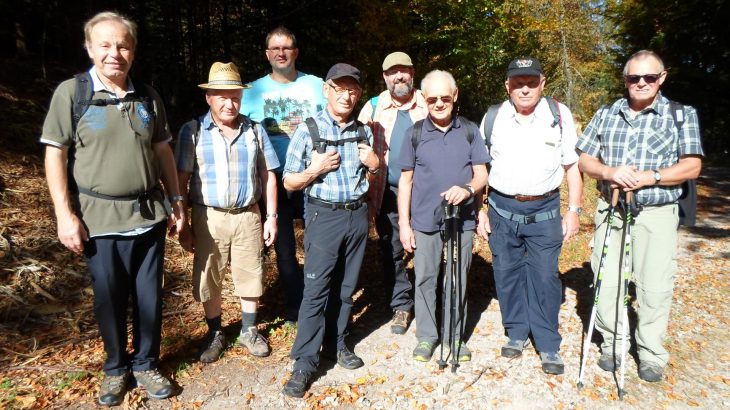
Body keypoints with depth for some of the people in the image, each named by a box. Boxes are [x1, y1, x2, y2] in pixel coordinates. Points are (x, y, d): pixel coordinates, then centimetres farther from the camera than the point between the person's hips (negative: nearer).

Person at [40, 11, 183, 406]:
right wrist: (65, 215, -11)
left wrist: (176, 201, 10)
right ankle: (116, 368, 32)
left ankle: (145, 364, 31)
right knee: (110, 300, 11)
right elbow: (55, 155, -5)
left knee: (149, 297, 11)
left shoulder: (148, 97, 6)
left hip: (148, 217, 3)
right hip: (100, 221, -3)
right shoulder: (70, 92, -4)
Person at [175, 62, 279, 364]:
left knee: (250, 277, 10)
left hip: (248, 216, 2)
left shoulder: (255, 131, 4)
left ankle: (249, 330, 30)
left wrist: (271, 216, 4)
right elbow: (181, 180, -3)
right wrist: (183, 224, -4)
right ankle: (215, 334, 30)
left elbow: (267, 176, 7)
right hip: (209, 218, -1)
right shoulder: (193, 131, -3)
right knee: (209, 280, 10)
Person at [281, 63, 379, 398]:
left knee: (345, 287, 13)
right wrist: (315, 169, -20)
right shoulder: (308, 130, -6)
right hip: (324, 216, -4)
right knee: (316, 289, -4)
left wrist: (375, 164, -4)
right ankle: (305, 361, 5)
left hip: (357, 215, 4)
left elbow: (374, 175, 18)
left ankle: (336, 344, 29)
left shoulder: (364, 131, 7)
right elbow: (289, 182, -3)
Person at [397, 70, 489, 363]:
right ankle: (426, 336, 24)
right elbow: (405, 180, 3)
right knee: (425, 279, 7)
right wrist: (403, 224, -1)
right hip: (424, 222, 0)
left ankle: (455, 335, 25)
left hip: (462, 220, 0)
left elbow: (482, 174, 3)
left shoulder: (469, 131, 3)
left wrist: (468, 189, -21)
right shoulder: (414, 133, 1)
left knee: (457, 281, 9)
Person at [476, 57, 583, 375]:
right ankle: (517, 334, 27)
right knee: (507, 274, 8)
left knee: (544, 277, -1)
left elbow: (572, 165, 4)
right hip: (502, 209, 2)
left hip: (544, 210, -1)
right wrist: (480, 210, 4)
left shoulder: (559, 114, -1)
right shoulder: (493, 118, 3)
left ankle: (549, 345, 14)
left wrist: (573, 210, 0)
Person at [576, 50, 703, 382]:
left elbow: (691, 166, -3)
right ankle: (612, 344, 26)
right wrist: (609, 172, -14)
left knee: (654, 288, 1)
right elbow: (584, 160, 6)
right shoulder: (606, 114, 9)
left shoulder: (682, 115, 2)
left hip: (657, 214, -2)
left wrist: (648, 177, -18)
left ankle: (651, 354, 20)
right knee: (606, 283, 7)